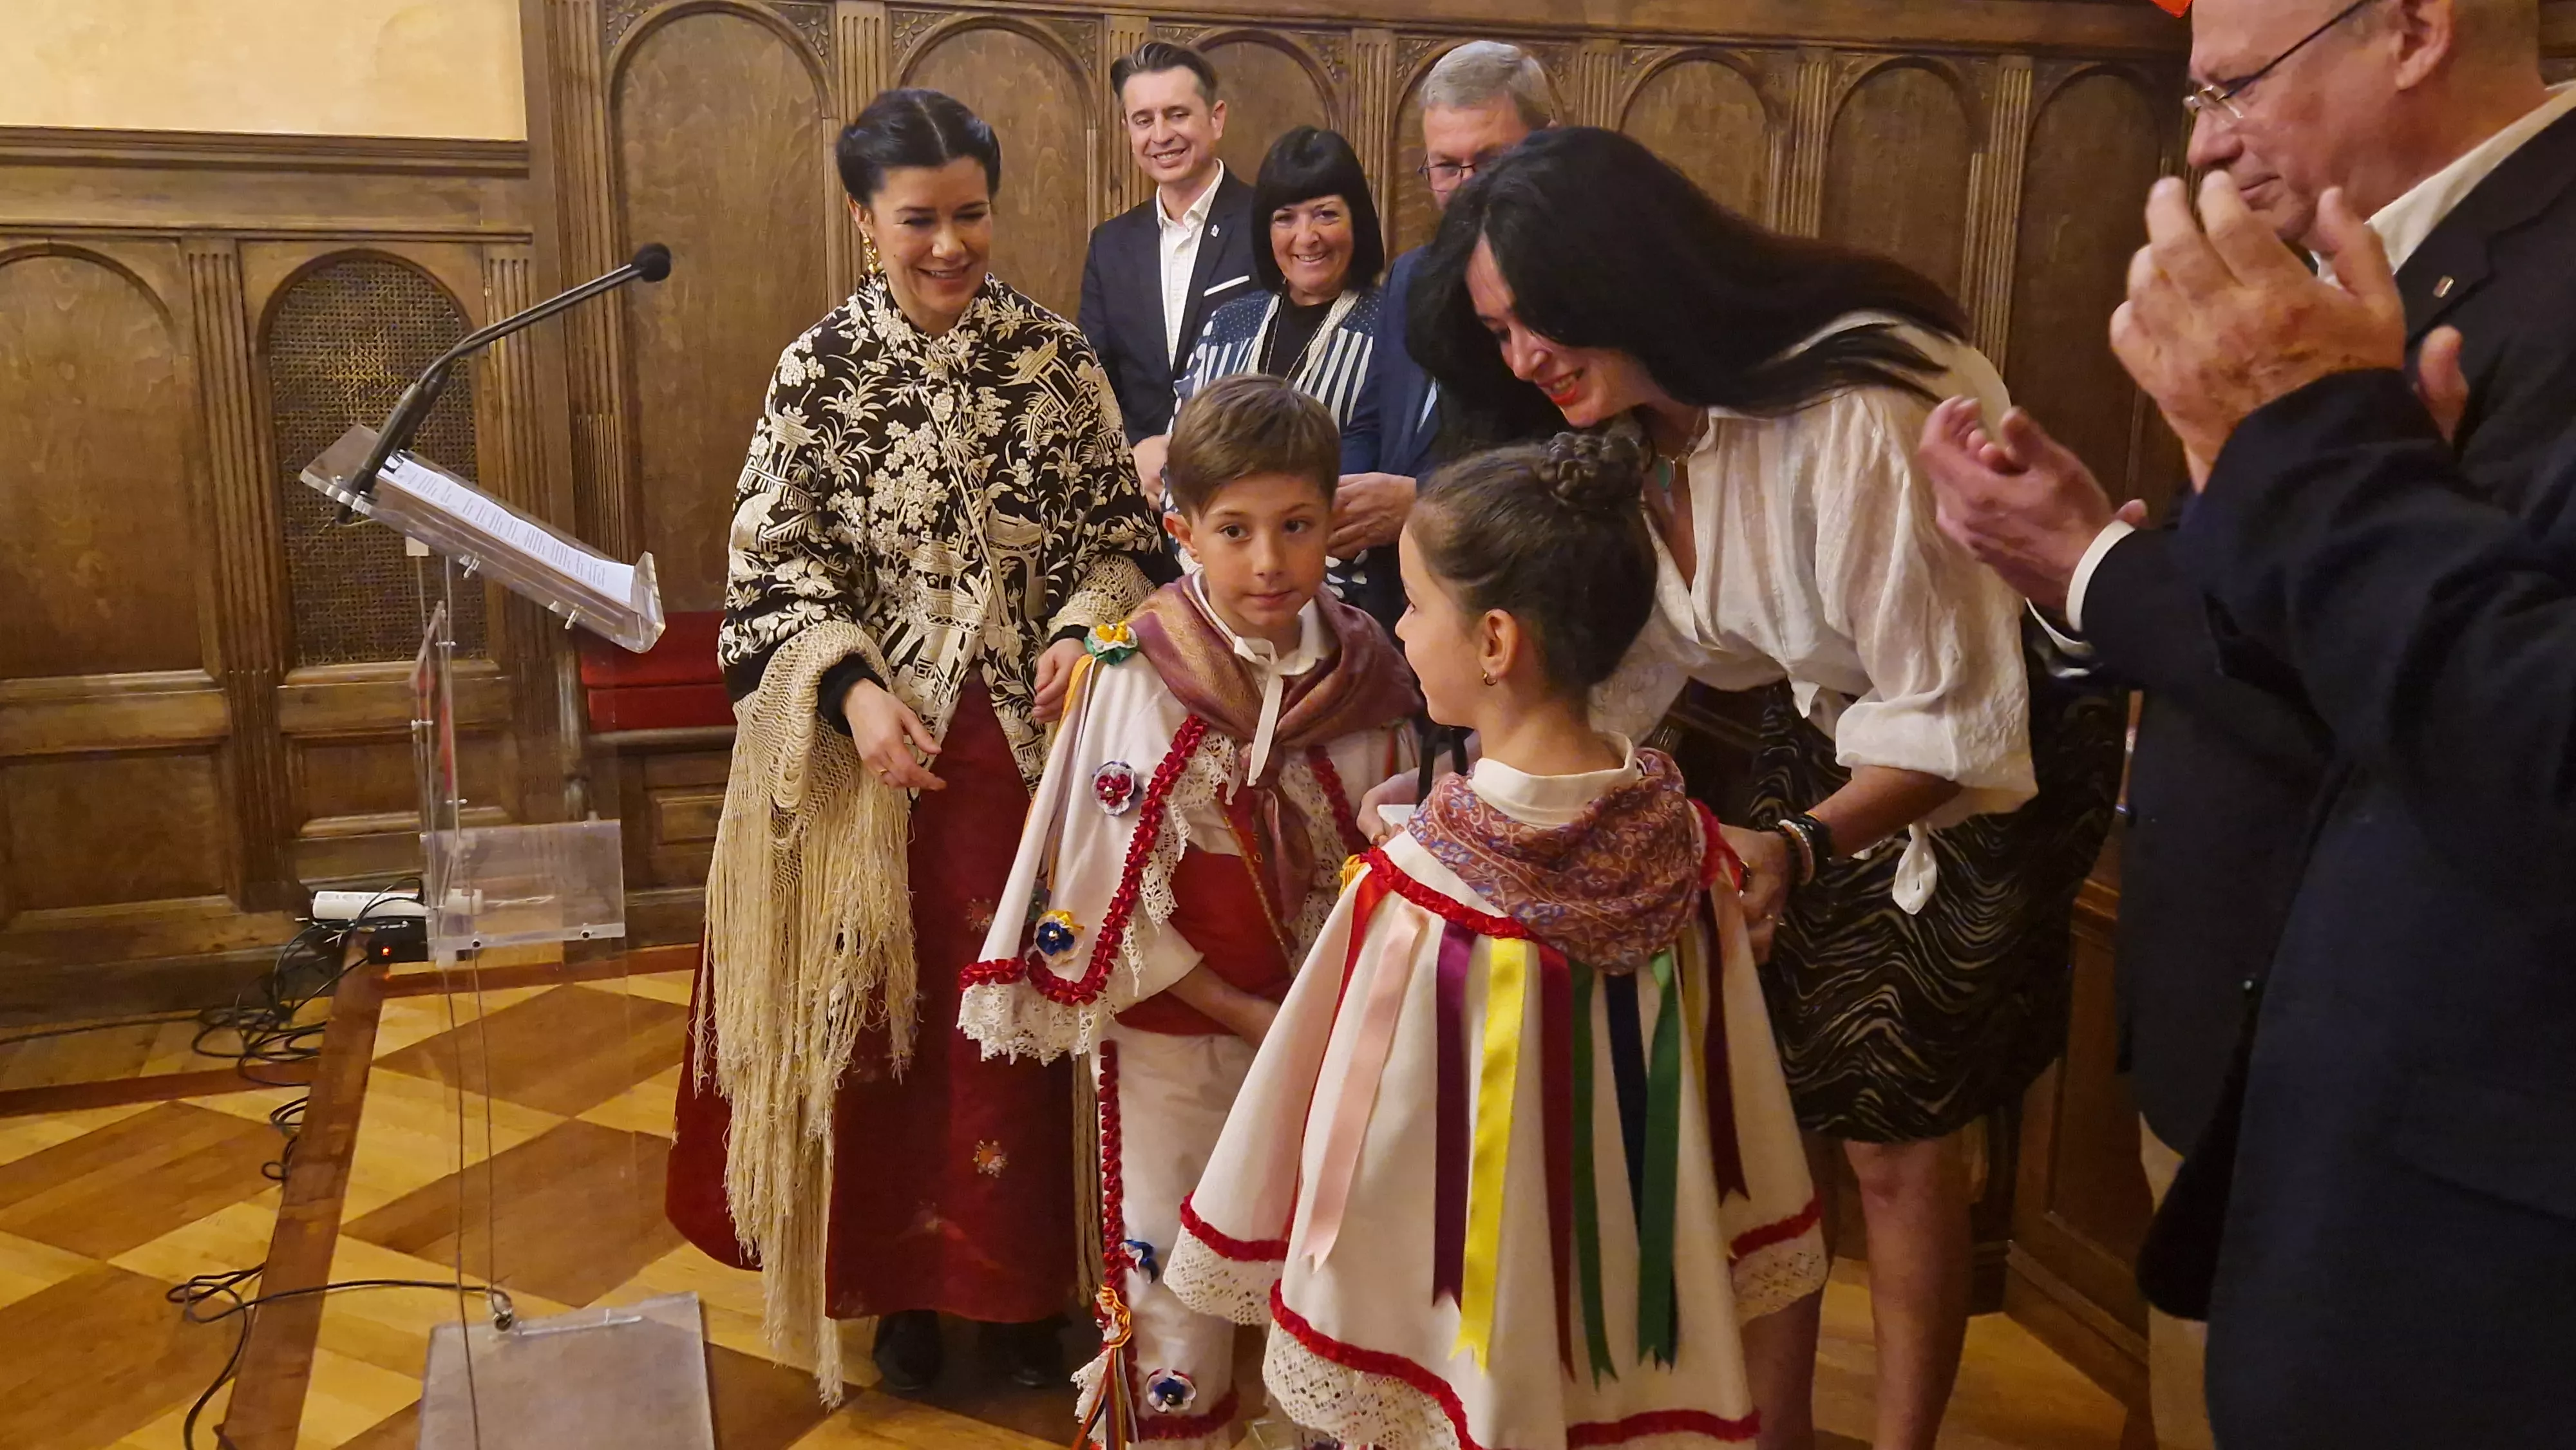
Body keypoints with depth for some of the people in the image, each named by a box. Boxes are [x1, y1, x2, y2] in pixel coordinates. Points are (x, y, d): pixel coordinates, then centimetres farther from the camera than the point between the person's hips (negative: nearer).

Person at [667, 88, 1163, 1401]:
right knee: (887, 1010, 8)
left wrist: (1082, 631, -14)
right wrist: (855, 691, -19)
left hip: (1033, 734, 1)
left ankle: (1027, 1277, 26)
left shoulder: (1056, 354, 0)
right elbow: (775, 565, -4)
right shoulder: (818, 371, -2)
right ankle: (900, 1280, 27)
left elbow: (1118, 525, 5)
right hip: (876, 740, 0)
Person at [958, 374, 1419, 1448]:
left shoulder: (1365, 673, -7)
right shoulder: (1135, 676, -18)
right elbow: (1104, 894, -14)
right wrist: (1242, 1012, -13)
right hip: (1174, 1029, -3)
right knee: (1173, 1277, 13)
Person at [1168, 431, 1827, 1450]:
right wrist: (1724, 1264, 13)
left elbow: (1370, 1130, -18)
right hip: (1638, 1273, 5)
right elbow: (1725, 1090, -1)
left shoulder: (1426, 889, -27)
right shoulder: (1682, 839, -11)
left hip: (1477, 1294, -4)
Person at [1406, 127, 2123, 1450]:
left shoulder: (1852, 410, -31)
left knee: (1891, 1133, 0)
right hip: (1823, 739, 7)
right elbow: (1613, 666, 0)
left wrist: (1806, 846, -38)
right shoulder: (1633, 433, -6)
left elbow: (1957, 714, -26)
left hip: (1984, 757, -6)